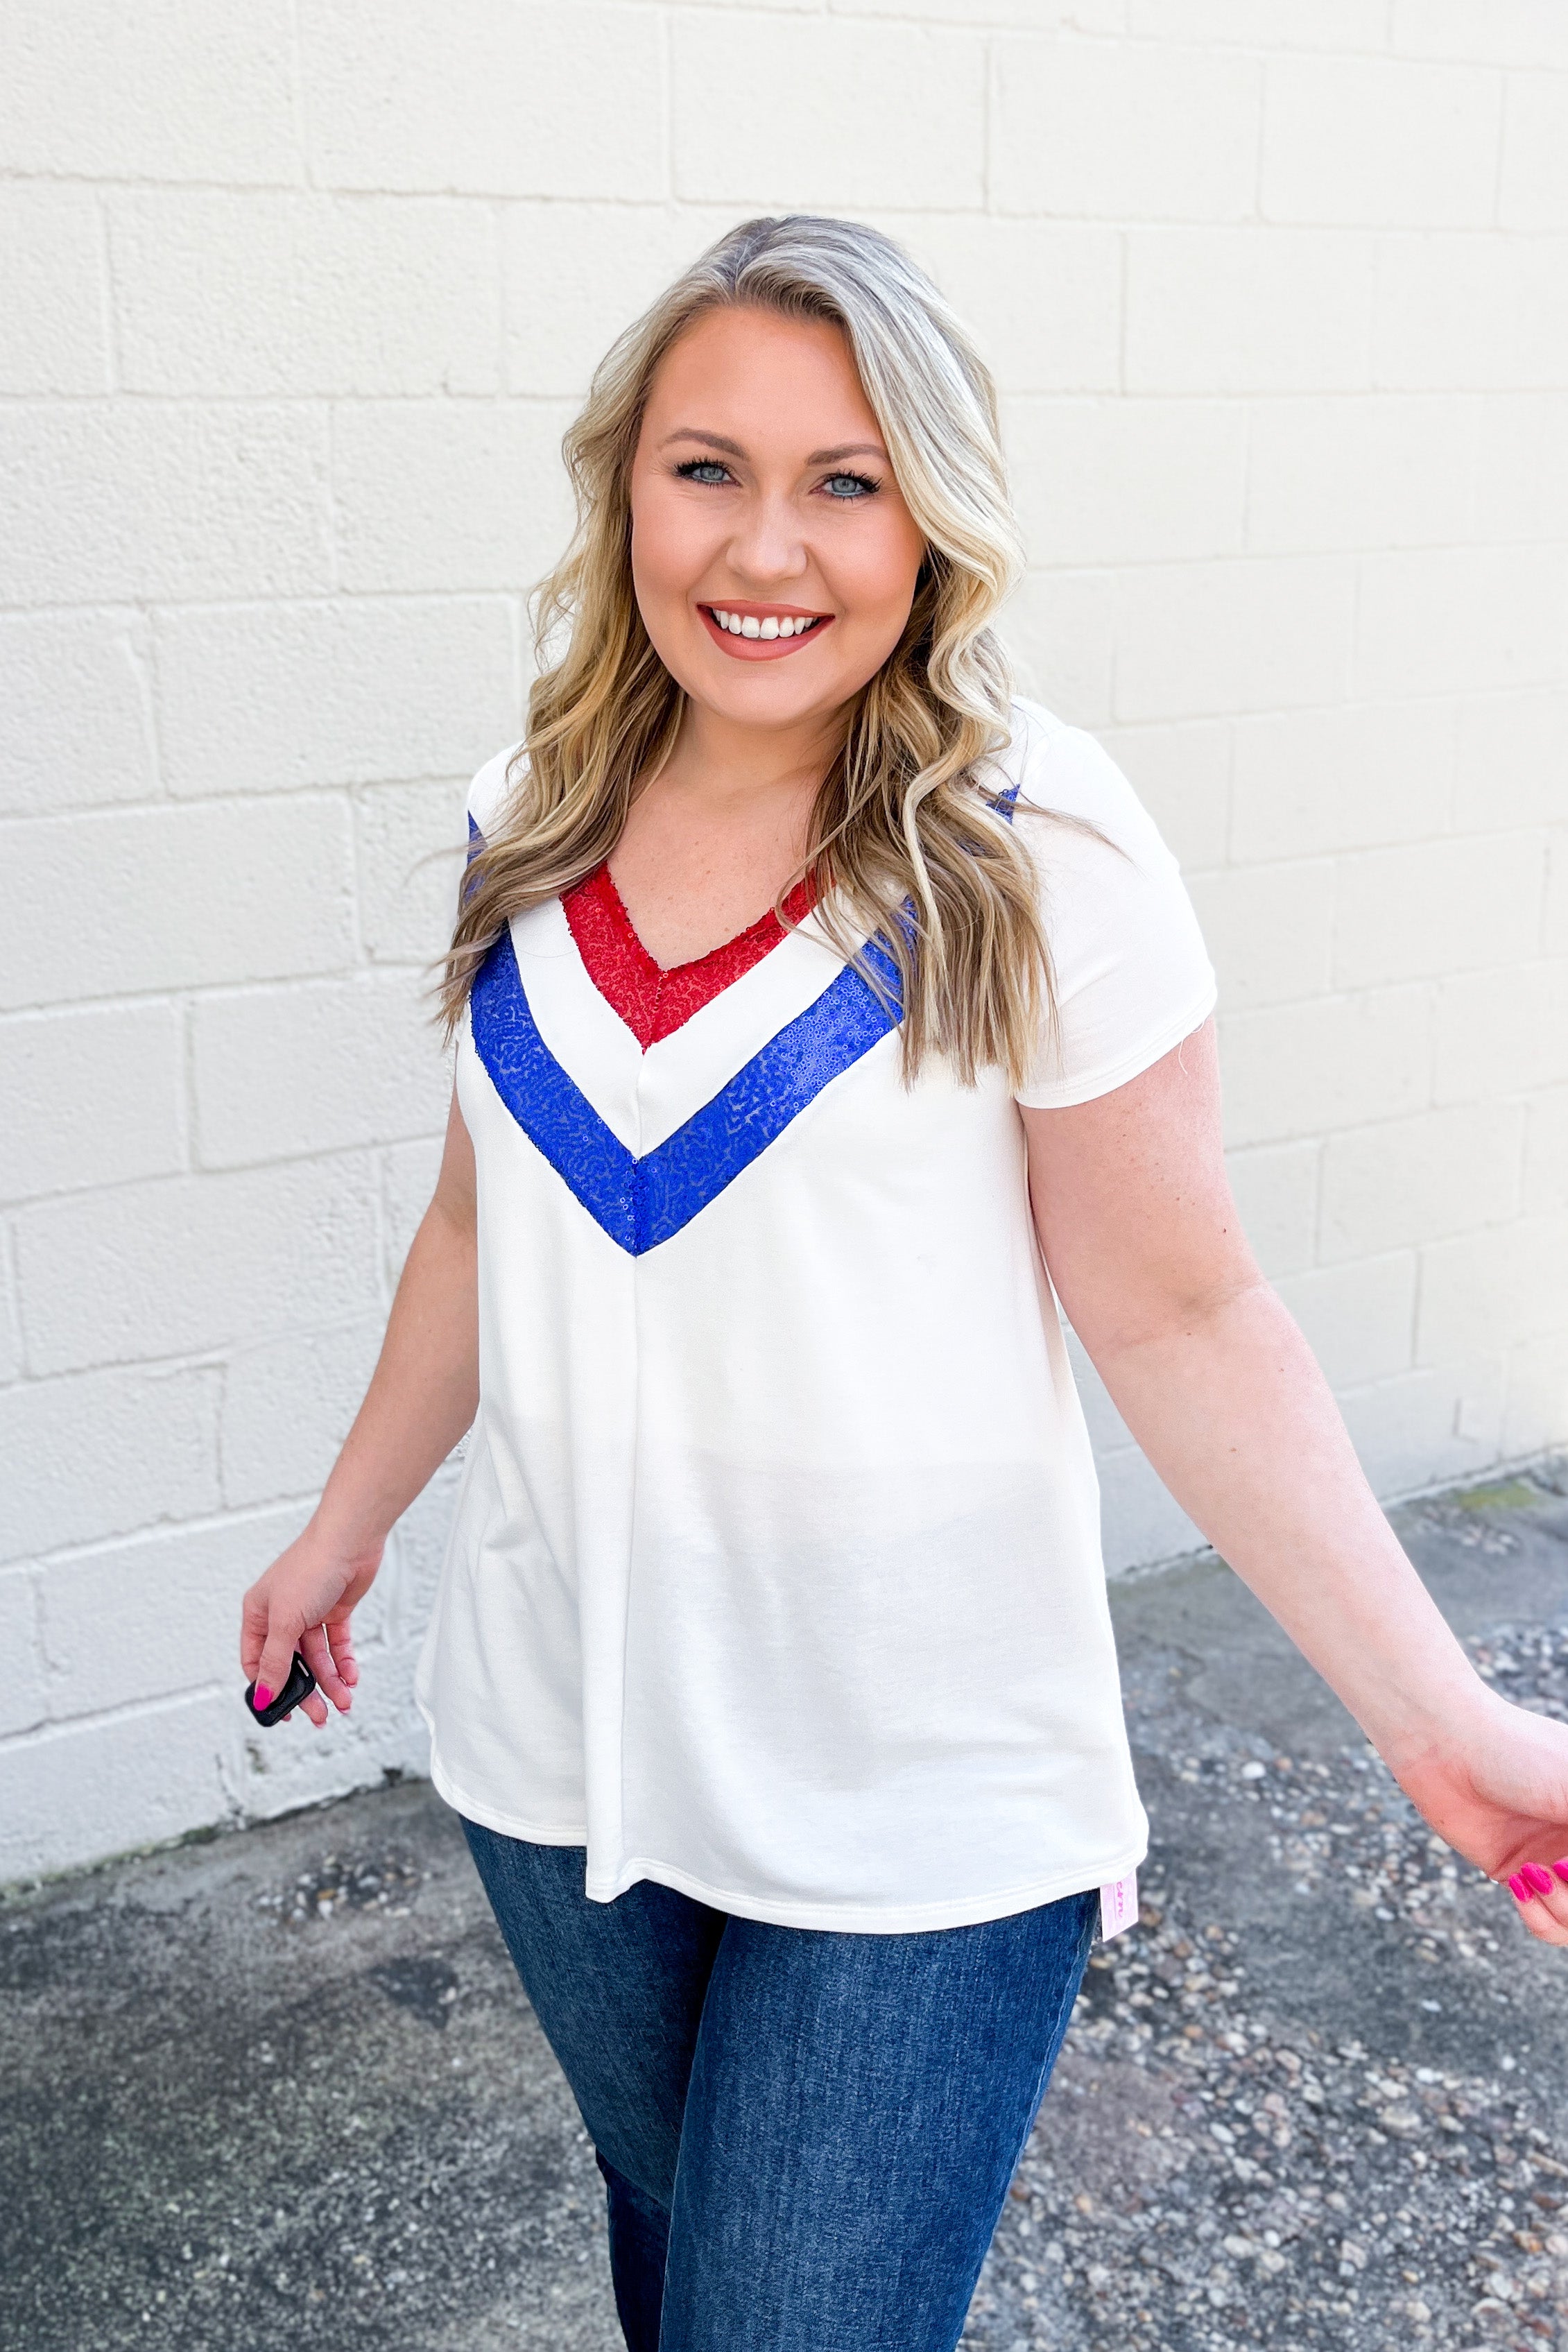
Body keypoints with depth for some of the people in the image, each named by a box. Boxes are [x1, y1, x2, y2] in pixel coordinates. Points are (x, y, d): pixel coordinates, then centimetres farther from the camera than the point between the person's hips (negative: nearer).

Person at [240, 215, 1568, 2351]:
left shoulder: (1042, 854, -16)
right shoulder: (531, 825, -1)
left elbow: (1181, 1314, -13)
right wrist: (348, 1525, 19)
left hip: (914, 1810, -4)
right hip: (558, 1733, 5)